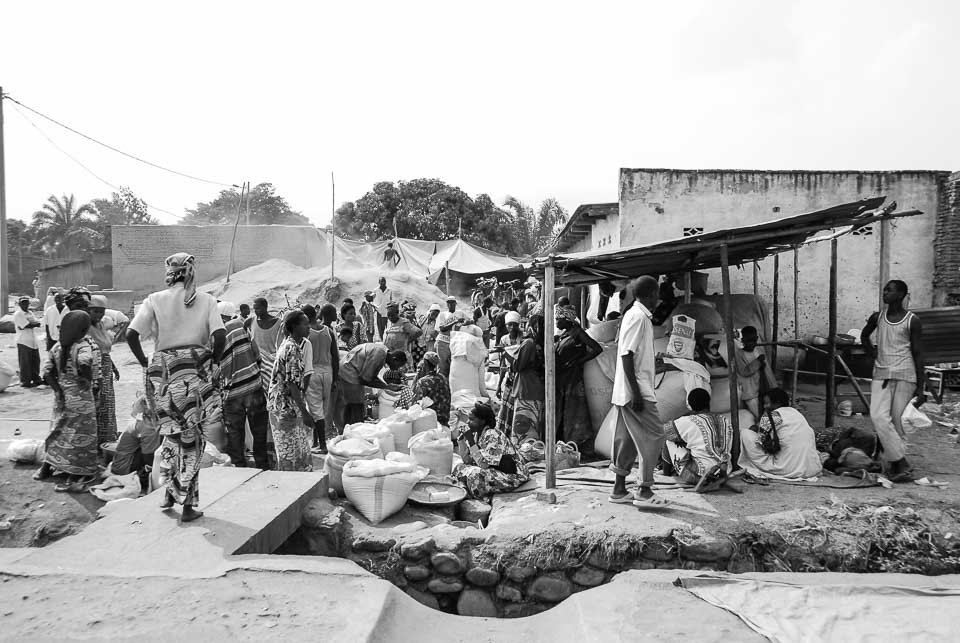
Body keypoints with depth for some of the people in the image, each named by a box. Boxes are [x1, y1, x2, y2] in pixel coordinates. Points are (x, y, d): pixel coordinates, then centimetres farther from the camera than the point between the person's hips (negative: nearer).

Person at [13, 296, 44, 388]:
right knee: (25, 363, -2)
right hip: (23, 342, -7)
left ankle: (36, 379, 22)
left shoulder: (30, 313, 16)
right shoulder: (17, 314, -7)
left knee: (36, 361, 11)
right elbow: (27, 325, -17)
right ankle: (25, 381, 4)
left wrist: (30, 324, -14)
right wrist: (34, 324, -3)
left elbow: (38, 323, 3)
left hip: (33, 341, 7)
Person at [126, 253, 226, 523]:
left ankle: (169, 494, 26)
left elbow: (131, 334, -6)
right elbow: (220, 335, -11)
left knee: (172, 433, 20)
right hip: (194, 371, -1)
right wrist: (214, 359, 4)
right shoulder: (206, 300, 2)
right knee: (193, 438, 6)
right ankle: (188, 505, 10)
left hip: (162, 372, 2)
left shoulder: (155, 300, 4)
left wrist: (144, 362, 7)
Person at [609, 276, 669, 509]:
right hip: (636, 391, -10)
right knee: (653, 435, -6)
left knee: (627, 438, 11)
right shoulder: (638, 316, -14)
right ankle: (644, 491, -2)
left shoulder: (635, 314, 16)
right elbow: (626, 355, -20)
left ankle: (619, 490, 17)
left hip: (627, 391, 10)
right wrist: (636, 392, -22)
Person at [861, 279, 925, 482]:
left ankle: (894, 465, 6)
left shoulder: (912, 321, -1)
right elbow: (864, 336, 30)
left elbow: (918, 355, -1)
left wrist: (920, 387, -3)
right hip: (881, 374, 3)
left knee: (898, 420, -1)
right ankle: (901, 462, -10)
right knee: (879, 416, -14)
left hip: (905, 376, -3)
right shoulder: (877, 318, 8)